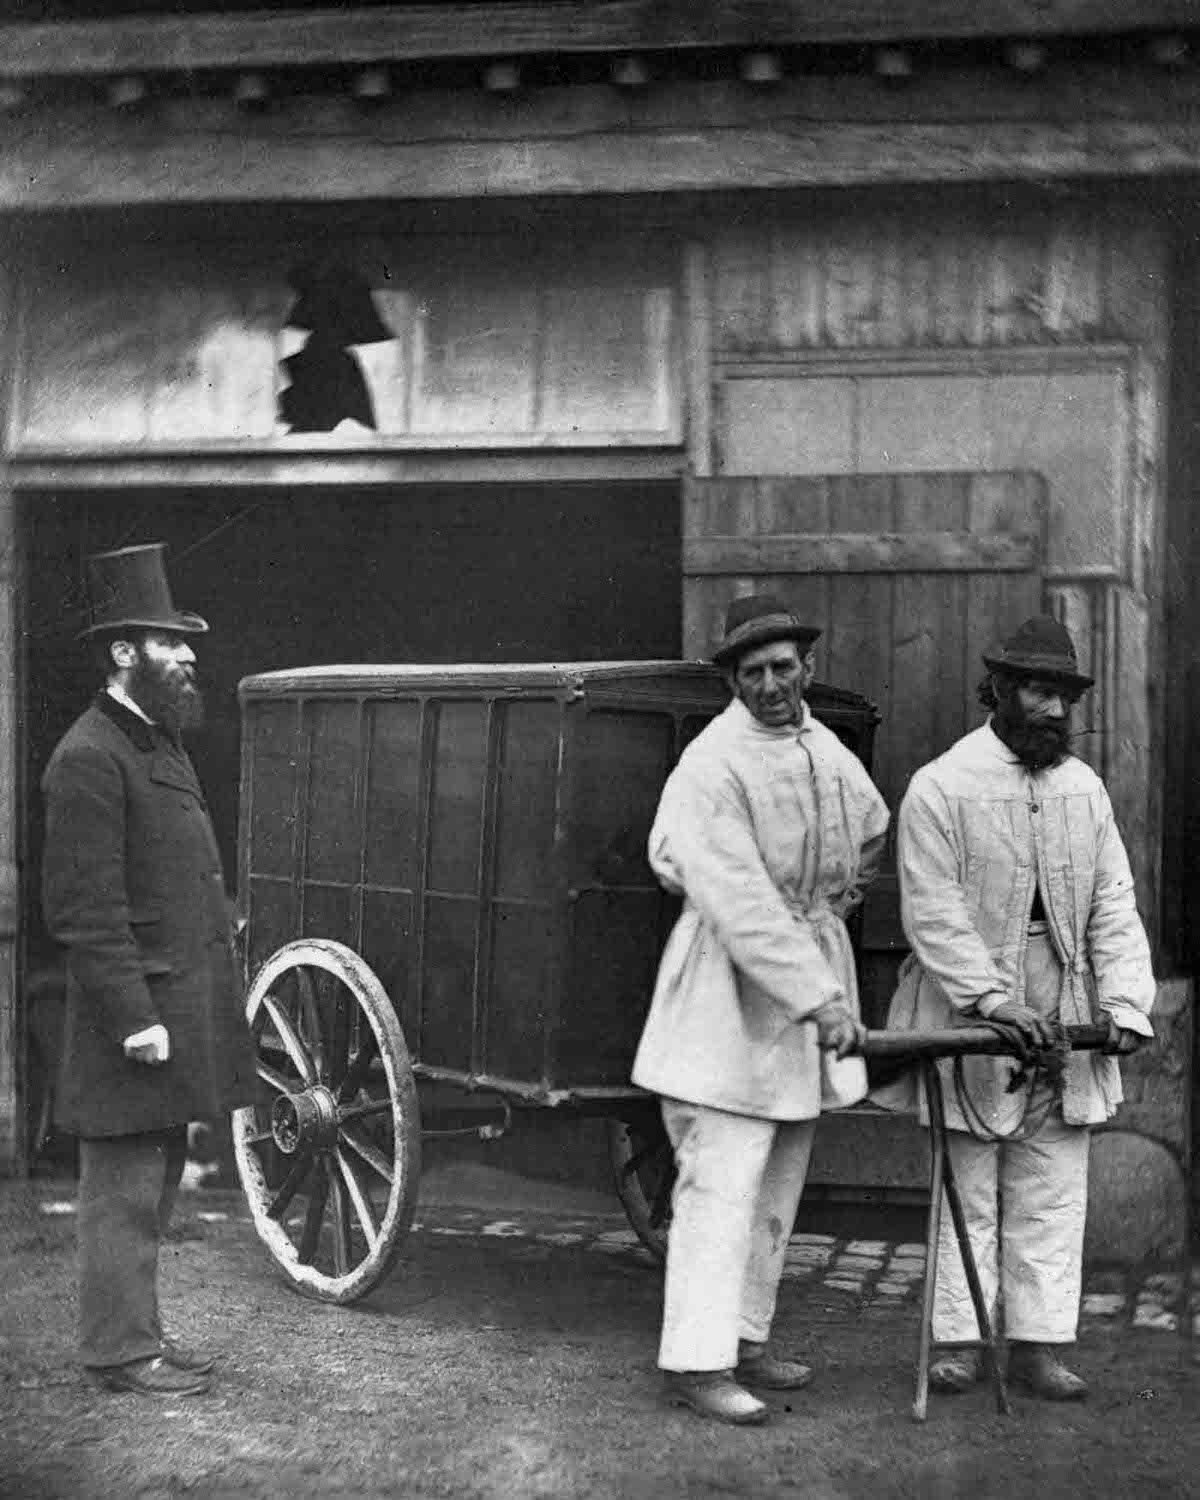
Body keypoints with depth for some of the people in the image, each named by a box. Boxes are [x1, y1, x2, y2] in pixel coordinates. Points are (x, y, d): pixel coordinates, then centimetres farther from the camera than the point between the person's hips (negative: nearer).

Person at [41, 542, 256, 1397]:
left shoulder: (161, 743, 16)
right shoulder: (89, 758, -15)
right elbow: (86, 909, -19)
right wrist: (135, 1017, -21)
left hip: (184, 1000, 9)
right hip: (136, 1008, -9)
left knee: (158, 1179, 15)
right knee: (125, 1187, 0)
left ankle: (139, 1333, 25)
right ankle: (120, 1351, 9)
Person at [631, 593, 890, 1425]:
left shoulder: (829, 753, 9)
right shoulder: (711, 767, -16)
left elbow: (873, 835, 32)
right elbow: (740, 905, -23)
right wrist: (819, 997, -25)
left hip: (814, 968, 8)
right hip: (731, 989, -8)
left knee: (778, 1184, 12)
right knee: (722, 1180, -9)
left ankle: (746, 1340, 22)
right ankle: (696, 1360, -4)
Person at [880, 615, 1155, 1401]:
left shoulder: (1084, 788, 10)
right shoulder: (941, 788, -6)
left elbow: (1113, 906, 7)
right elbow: (933, 913, -12)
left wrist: (1125, 1003, -7)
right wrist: (994, 999, -22)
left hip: (1066, 1027, 4)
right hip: (968, 1022, -4)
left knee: (1053, 1195, 6)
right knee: (969, 1189, 5)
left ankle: (1039, 1345, 13)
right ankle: (959, 1342, 14)